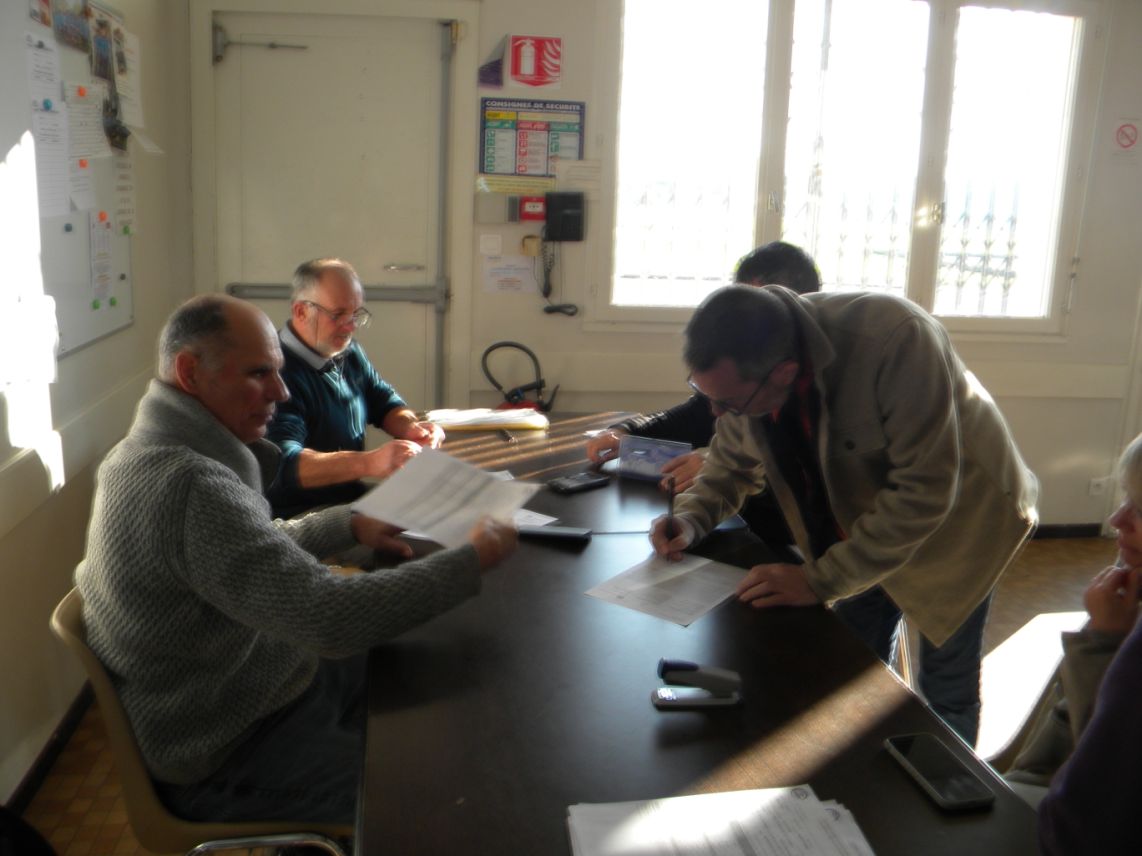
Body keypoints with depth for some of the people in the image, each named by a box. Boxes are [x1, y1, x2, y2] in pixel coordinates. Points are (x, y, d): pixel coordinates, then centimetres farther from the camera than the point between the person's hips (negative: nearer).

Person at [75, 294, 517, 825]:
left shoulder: (155, 453, 1)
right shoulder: (189, 486, -32)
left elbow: (258, 547, 16)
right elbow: (329, 618, -36)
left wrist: (349, 525, 2)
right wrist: (474, 560, -26)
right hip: (225, 762, -10)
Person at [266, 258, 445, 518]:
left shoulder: (350, 354, 9)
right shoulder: (277, 370, -18)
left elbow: (384, 402, 22)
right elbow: (284, 464, -28)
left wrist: (411, 427, -1)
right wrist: (369, 463, -39)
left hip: (353, 500, 8)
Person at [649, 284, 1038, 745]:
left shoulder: (895, 339, -39)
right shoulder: (742, 368, -20)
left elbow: (923, 493, -36)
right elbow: (731, 460, -1)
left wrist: (820, 581, -34)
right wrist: (690, 520, -19)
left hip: (958, 514, -5)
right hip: (863, 516, 5)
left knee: (946, 690, 7)